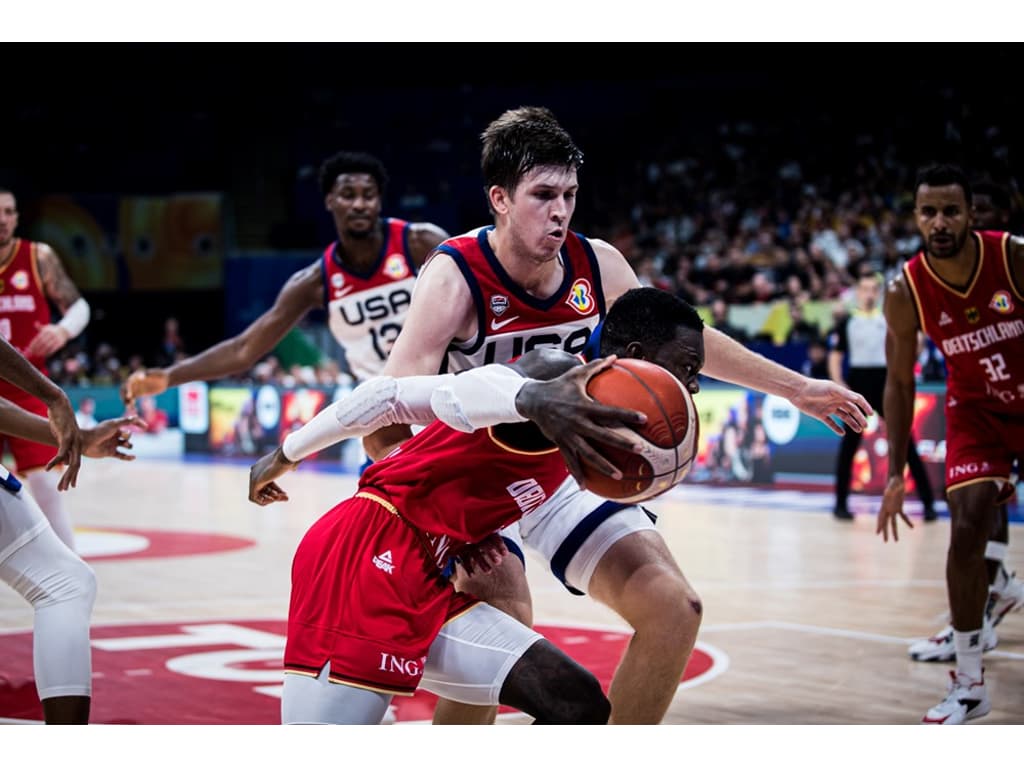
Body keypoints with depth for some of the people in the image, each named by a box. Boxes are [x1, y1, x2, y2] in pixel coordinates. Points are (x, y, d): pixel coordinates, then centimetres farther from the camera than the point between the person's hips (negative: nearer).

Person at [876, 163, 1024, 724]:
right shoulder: (905, 292, -18)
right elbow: (899, 383, -5)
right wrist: (896, 474, -6)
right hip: (976, 410, 1)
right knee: (966, 531, -12)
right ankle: (969, 682, -4)